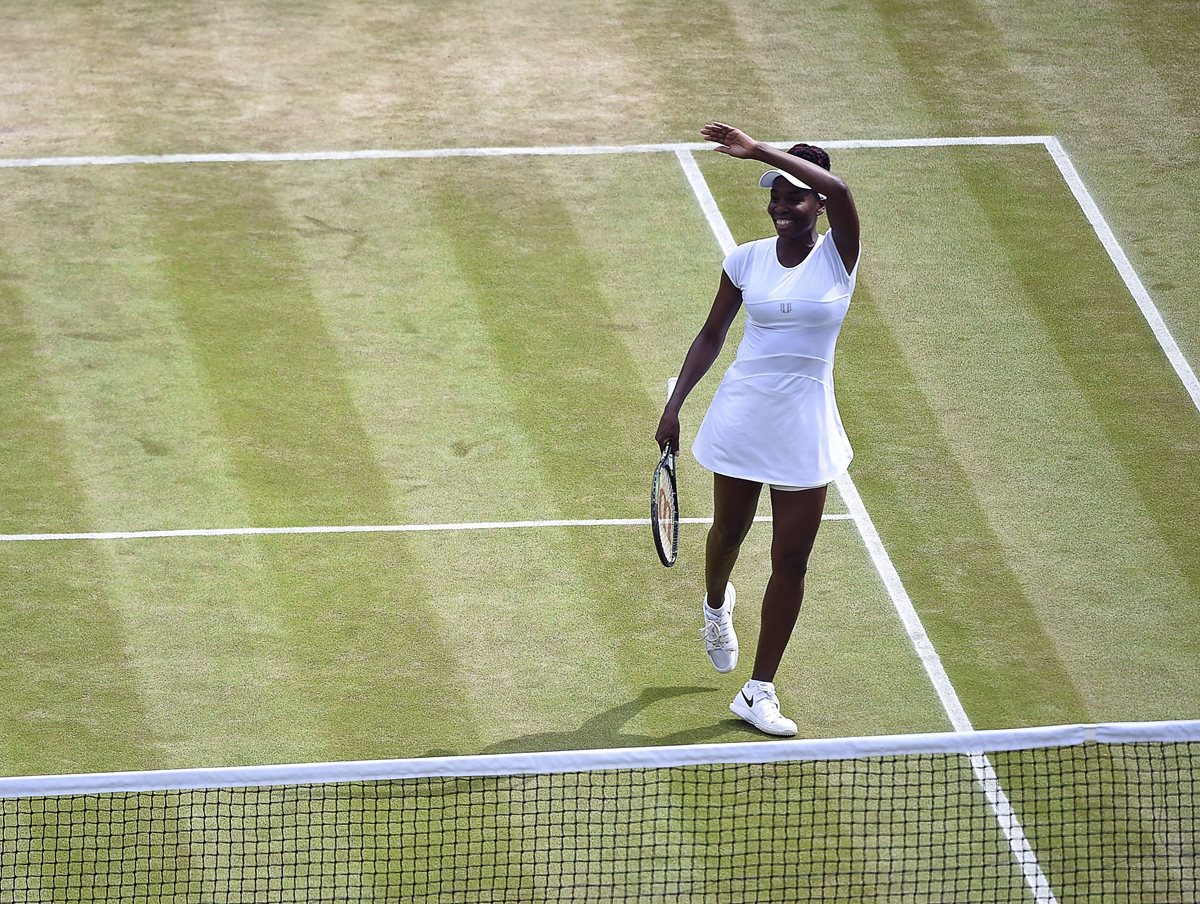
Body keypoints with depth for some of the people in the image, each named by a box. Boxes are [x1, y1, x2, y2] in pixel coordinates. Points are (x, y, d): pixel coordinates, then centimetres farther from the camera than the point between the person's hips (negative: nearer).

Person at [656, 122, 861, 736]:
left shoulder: (838, 256, -9)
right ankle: (716, 605, 55)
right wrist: (674, 404, 2)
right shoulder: (747, 260, -1)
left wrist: (761, 151, -34)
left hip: (804, 429, -2)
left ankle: (758, 692, 10)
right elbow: (711, 336, 9)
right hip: (741, 419, 2)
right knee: (728, 531, 19)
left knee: (791, 561, 0)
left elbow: (838, 191, -30)